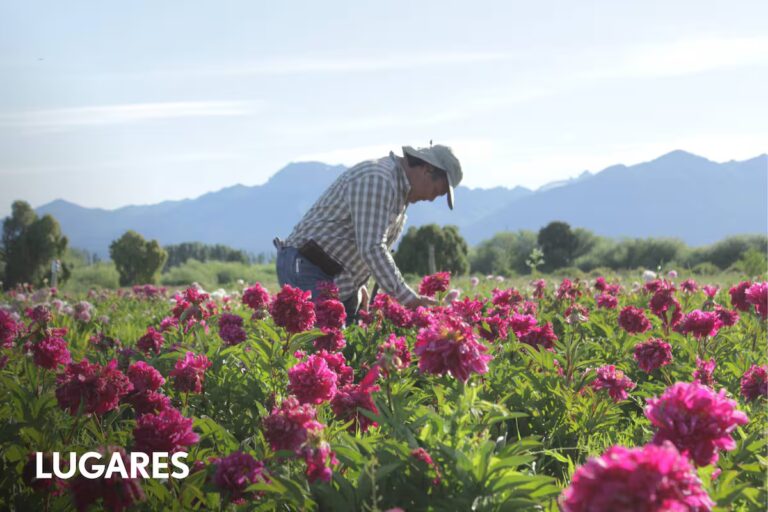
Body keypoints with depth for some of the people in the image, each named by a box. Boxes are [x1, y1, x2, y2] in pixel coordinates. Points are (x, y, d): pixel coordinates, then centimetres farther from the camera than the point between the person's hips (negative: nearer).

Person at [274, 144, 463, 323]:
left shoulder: (398, 186, 13)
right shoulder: (377, 180, -21)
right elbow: (371, 248, -29)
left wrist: (358, 284, 15)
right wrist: (407, 298, -30)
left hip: (342, 284, 10)